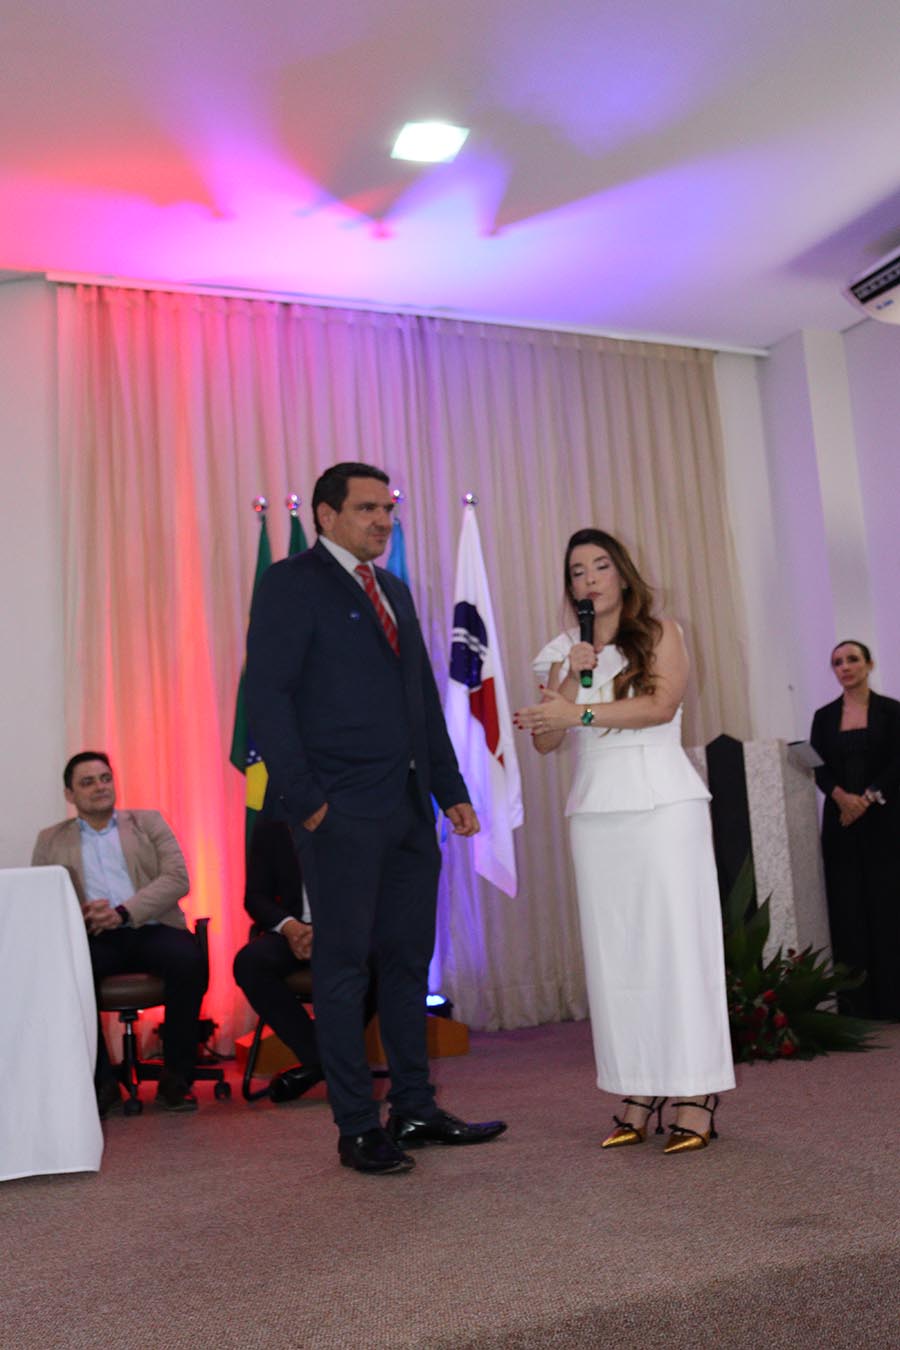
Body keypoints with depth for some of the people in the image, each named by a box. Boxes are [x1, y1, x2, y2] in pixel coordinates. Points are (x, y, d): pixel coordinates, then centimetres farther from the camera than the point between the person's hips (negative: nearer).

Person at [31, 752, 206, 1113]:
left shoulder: (148, 823, 17)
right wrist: (80, 914, -14)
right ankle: (100, 1081, -16)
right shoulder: (51, 839, 20)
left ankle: (176, 1076, -16)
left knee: (188, 960, -32)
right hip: (92, 937, 0)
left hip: (151, 929, 0)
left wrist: (124, 913, -13)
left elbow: (177, 879, 3)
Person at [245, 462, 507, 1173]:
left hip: (409, 808, 7)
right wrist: (304, 798, -16)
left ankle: (414, 1109, 23)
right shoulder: (292, 583, -4)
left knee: (409, 960, 12)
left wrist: (452, 789, 15)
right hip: (341, 813, -7)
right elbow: (268, 695, -11)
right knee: (344, 967, 1)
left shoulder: (395, 590, 19)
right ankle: (357, 1127, 11)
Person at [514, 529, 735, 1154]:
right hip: (597, 813, 4)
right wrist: (575, 676, -5)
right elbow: (545, 740, 6)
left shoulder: (660, 633, 7)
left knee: (676, 940, -6)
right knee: (615, 952, 0)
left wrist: (581, 711, -20)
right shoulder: (566, 652, 15)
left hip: (664, 804, -3)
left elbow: (662, 704, -11)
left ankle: (695, 1096, -1)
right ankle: (640, 1095, 5)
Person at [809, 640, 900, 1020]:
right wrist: (841, 796, -15)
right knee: (849, 908, -1)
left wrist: (867, 798, -15)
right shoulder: (824, 716, 10)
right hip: (840, 822, 2)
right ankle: (857, 1001, 2)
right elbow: (818, 766, 3)